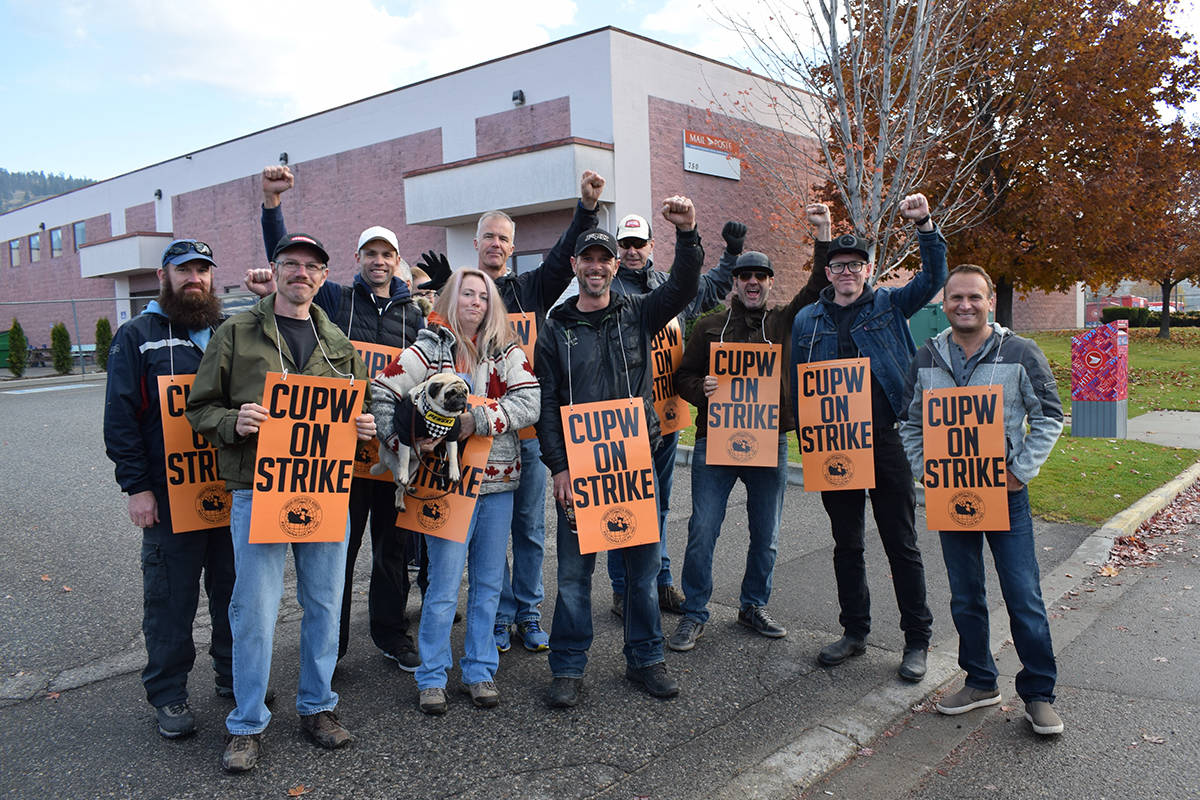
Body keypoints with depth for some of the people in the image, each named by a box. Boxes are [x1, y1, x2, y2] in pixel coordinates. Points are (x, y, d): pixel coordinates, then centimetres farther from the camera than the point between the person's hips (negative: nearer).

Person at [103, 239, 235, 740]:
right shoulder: (138, 336, 2)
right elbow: (120, 417, -3)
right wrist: (136, 486, -10)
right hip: (170, 495, -3)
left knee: (234, 589, 13)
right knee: (171, 598, 4)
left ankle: (234, 674, 29)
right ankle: (168, 693, 19)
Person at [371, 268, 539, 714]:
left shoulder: (506, 351, 7)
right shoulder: (429, 349, 1)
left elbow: (530, 402, -7)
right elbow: (382, 395, -1)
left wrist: (478, 418, -18)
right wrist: (400, 443, -9)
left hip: (498, 479, 3)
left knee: (488, 583, 11)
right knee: (444, 585, 0)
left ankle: (479, 671, 25)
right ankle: (432, 677, 16)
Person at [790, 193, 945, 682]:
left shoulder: (888, 306, 5)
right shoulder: (807, 321, 9)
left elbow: (934, 278, -6)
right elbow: (796, 383, 12)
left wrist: (925, 225, -19)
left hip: (886, 443, -2)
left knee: (901, 544, 5)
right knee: (846, 544, 13)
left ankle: (917, 640, 17)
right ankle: (854, 632, 27)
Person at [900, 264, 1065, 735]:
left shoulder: (1020, 353, -2)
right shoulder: (927, 358, 6)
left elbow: (1049, 417, 1)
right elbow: (911, 423, 14)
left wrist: (1021, 471, -7)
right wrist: (924, 470, 1)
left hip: (1004, 490, -3)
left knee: (1024, 597, -1)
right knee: (965, 596, 11)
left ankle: (1038, 693, 14)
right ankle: (980, 682, 26)